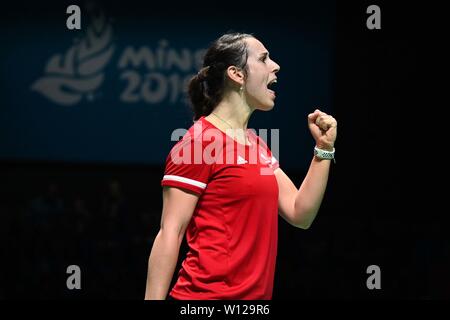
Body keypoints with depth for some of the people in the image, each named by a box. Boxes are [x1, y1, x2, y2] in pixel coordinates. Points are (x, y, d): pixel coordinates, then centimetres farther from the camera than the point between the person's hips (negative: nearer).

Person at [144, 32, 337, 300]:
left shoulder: (258, 144, 14)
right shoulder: (200, 140, -11)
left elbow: (300, 215, 11)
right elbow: (170, 234, -14)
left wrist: (324, 148, 3)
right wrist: (154, 299, -18)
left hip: (255, 294, 8)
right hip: (208, 294, -8)